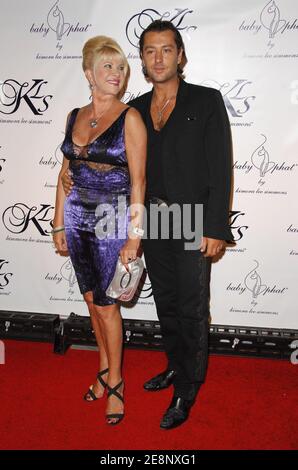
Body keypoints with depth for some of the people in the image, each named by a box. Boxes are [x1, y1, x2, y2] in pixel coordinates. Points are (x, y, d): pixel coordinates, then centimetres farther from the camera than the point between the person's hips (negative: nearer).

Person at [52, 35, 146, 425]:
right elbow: (65, 172, 11)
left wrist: (134, 237, -14)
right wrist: (59, 224, 10)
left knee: (106, 303, 2)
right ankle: (105, 367, 34)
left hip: (113, 221, -5)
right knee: (92, 299, 13)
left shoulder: (130, 117, -8)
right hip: (77, 218, 5)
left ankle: (115, 381, 22)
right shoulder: (75, 116, 7)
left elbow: (138, 180, -11)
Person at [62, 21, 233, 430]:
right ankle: (176, 367, 39)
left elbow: (220, 168, -10)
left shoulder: (206, 101, -5)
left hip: (192, 225, -5)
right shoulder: (135, 109, 9)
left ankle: (188, 389, 22)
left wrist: (215, 229, -15)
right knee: (165, 302, 18)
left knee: (192, 309, 4)